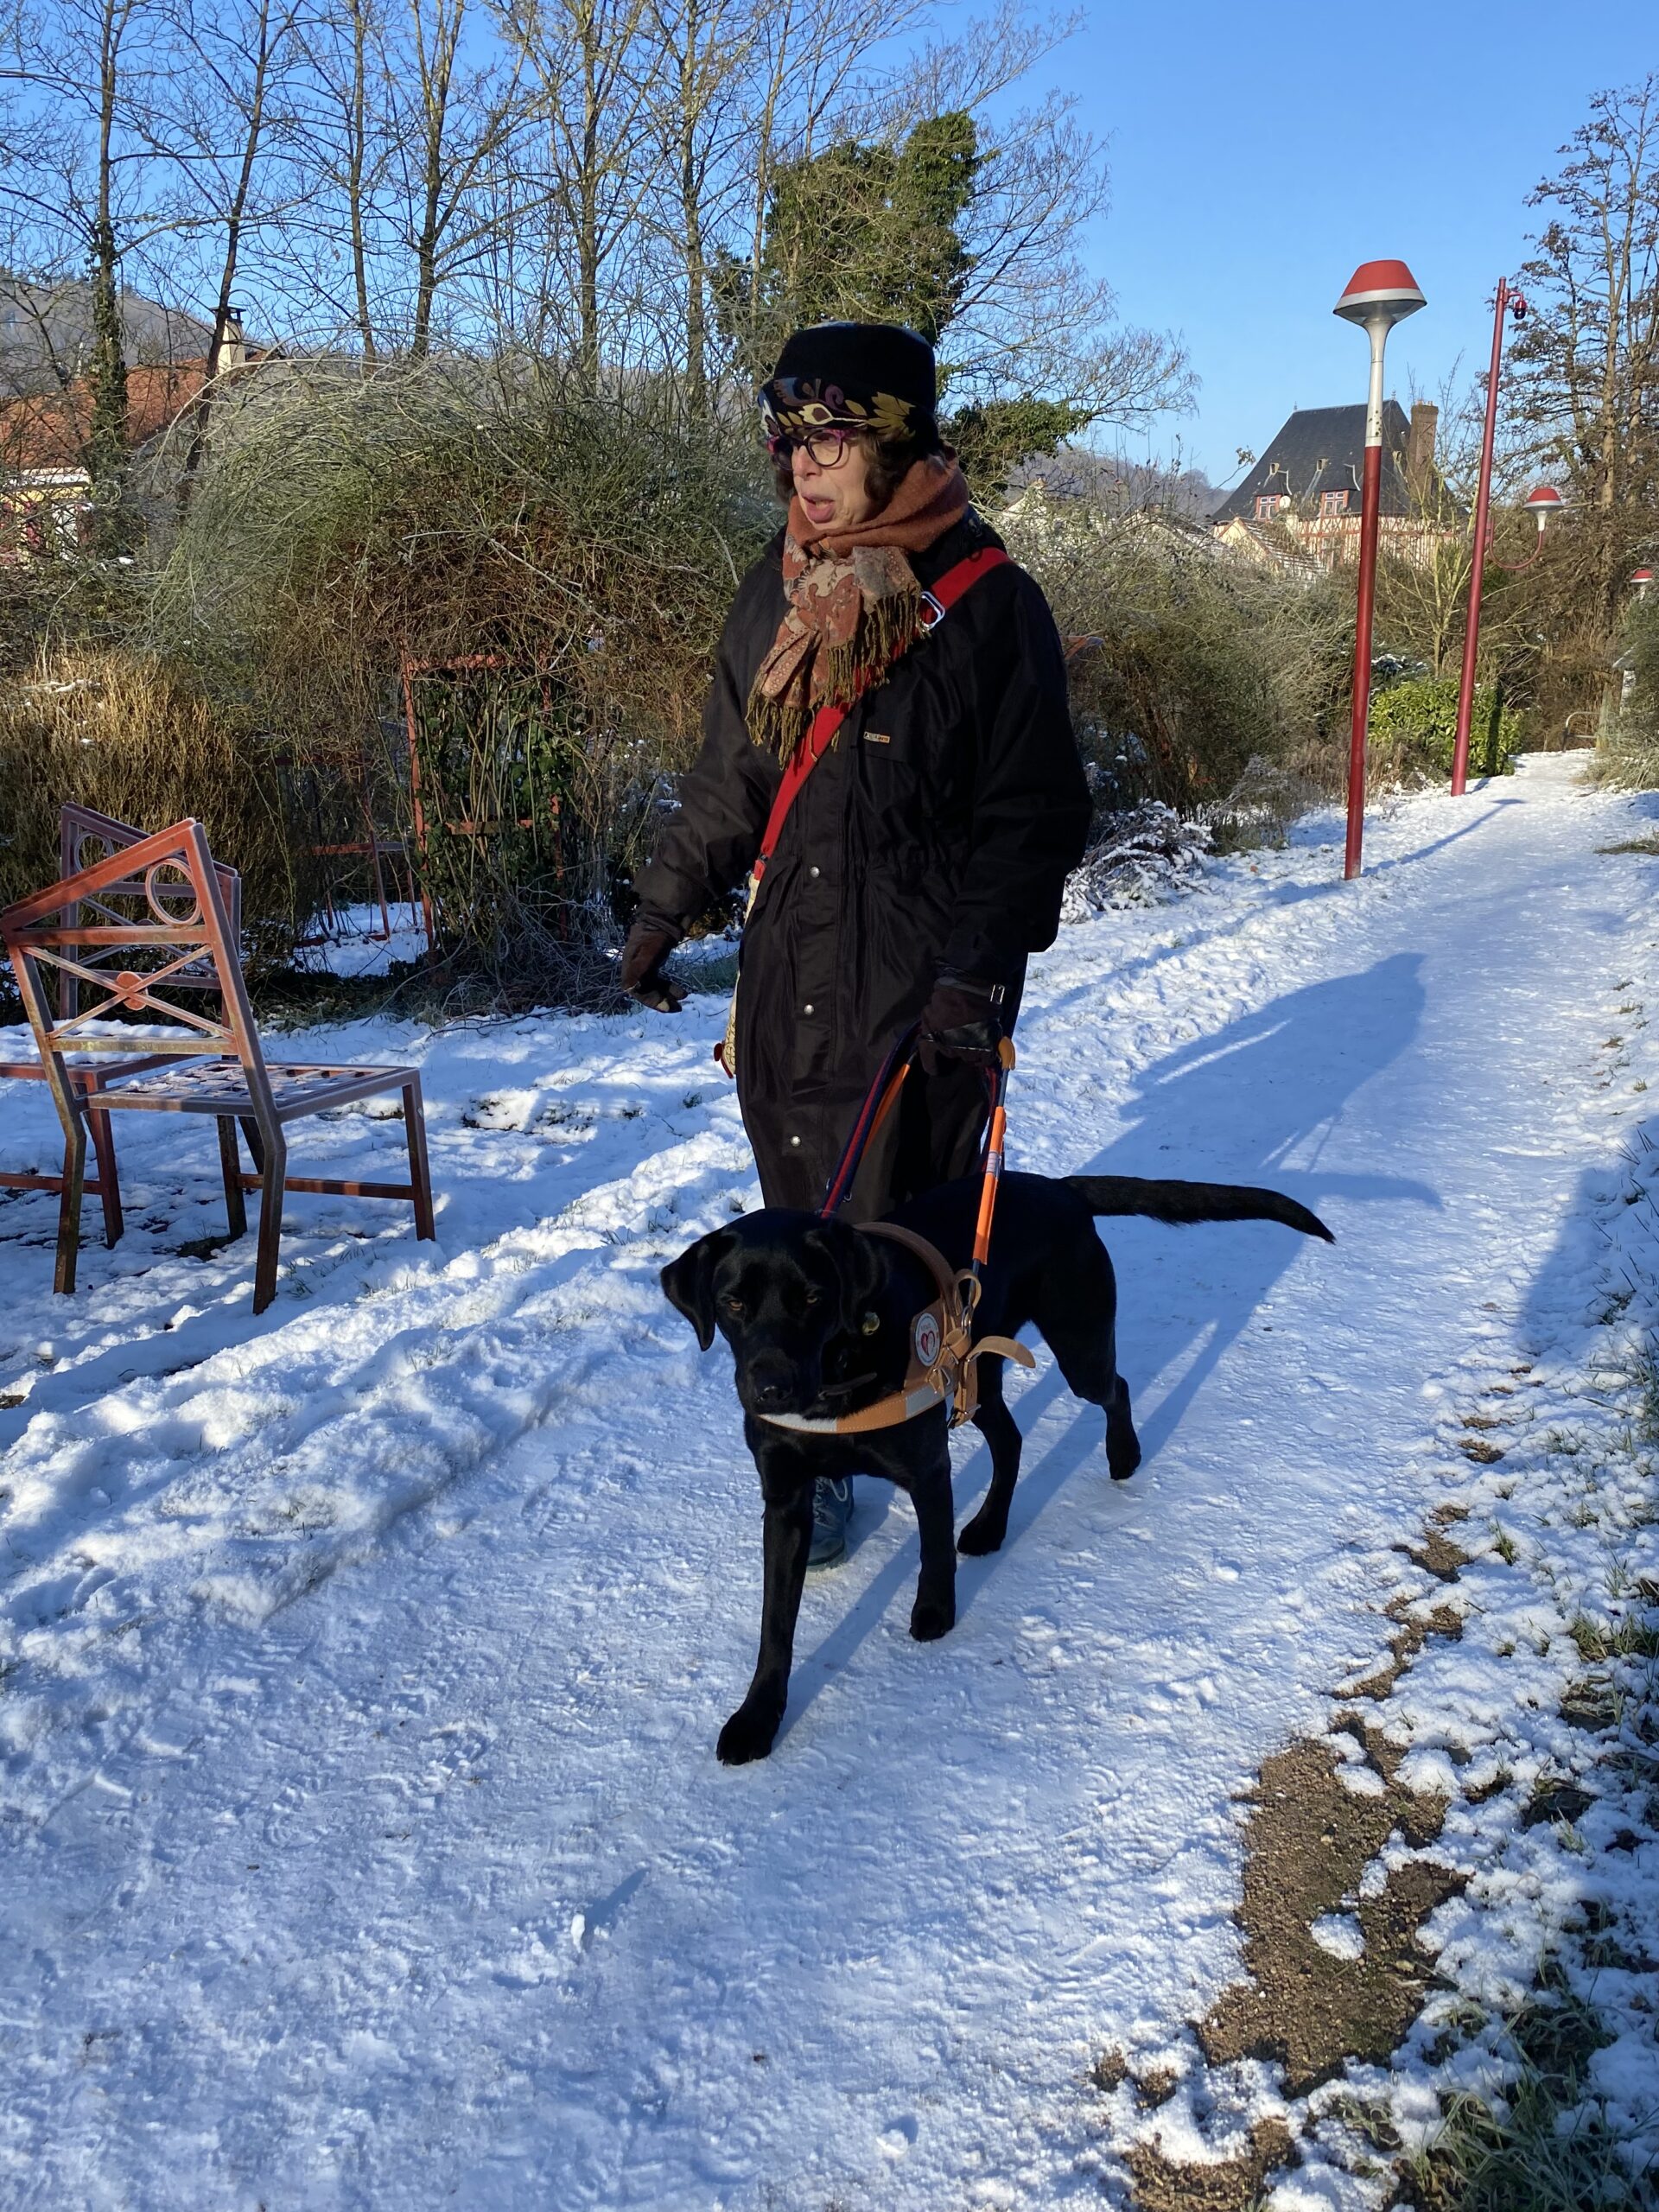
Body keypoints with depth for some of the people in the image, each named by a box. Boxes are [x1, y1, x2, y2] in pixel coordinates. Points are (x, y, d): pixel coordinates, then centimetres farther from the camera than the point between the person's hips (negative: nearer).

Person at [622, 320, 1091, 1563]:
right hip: (790, 973, 5)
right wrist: (667, 906, 18)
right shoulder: (778, 593, 10)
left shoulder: (989, 605, -7)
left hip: (922, 992, -5)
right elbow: (730, 778, 19)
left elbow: (1035, 816, -7)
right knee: (801, 1218, 8)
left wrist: (977, 967, -17)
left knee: (904, 1215, -2)